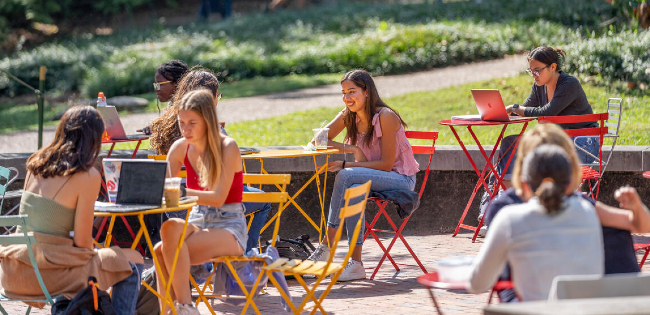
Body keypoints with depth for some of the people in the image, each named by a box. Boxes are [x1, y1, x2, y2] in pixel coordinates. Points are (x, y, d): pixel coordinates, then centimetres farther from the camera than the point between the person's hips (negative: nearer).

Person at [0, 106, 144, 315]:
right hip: (48, 272, -7)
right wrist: (92, 255, 11)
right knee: (133, 263, 12)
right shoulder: (88, 176, -12)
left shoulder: (37, 164, 7)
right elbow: (82, 241, -10)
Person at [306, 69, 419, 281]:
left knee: (346, 176, -30)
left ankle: (326, 246, -26)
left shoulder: (385, 117, -19)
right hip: (373, 177, 6)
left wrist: (346, 165, -25)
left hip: (400, 179, -6)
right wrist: (350, 148, -19)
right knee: (353, 191, -30)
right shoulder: (348, 116, 1)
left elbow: (386, 164, -19)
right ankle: (356, 263, -30)